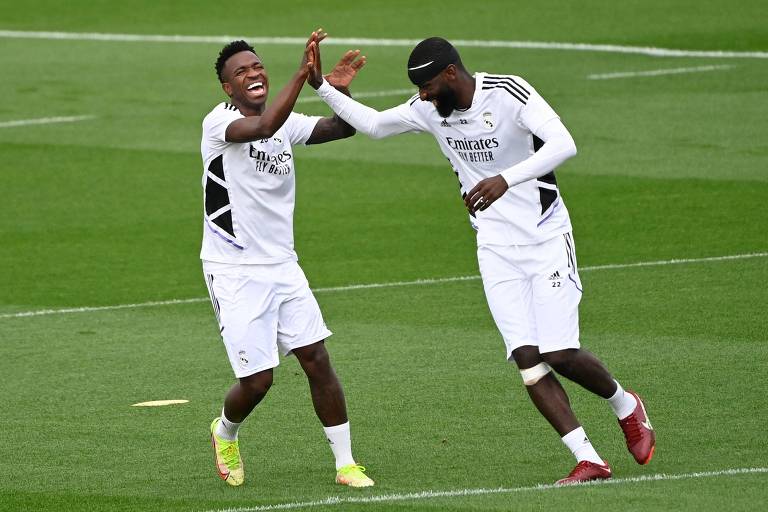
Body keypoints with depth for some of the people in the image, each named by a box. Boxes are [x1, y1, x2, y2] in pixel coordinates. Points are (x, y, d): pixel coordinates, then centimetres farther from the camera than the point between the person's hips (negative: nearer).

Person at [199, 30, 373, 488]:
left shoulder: (286, 123, 7)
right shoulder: (219, 123, -14)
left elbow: (342, 128, 3)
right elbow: (263, 127, -34)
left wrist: (340, 91, -17)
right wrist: (302, 74, -37)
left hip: (283, 265, 6)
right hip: (235, 273, -6)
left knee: (318, 360, -2)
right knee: (257, 380, -5)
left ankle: (346, 464, 6)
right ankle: (225, 433, 28)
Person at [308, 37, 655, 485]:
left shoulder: (509, 93, -19)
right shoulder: (429, 110, 1)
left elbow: (563, 144, -32)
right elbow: (372, 124, 16)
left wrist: (505, 179, -44)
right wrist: (322, 86, 5)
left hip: (546, 239, -5)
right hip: (496, 248, 5)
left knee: (561, 355, -9)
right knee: (528, 359, -9)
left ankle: (627, 407, 22)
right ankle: (588, 460, -7)